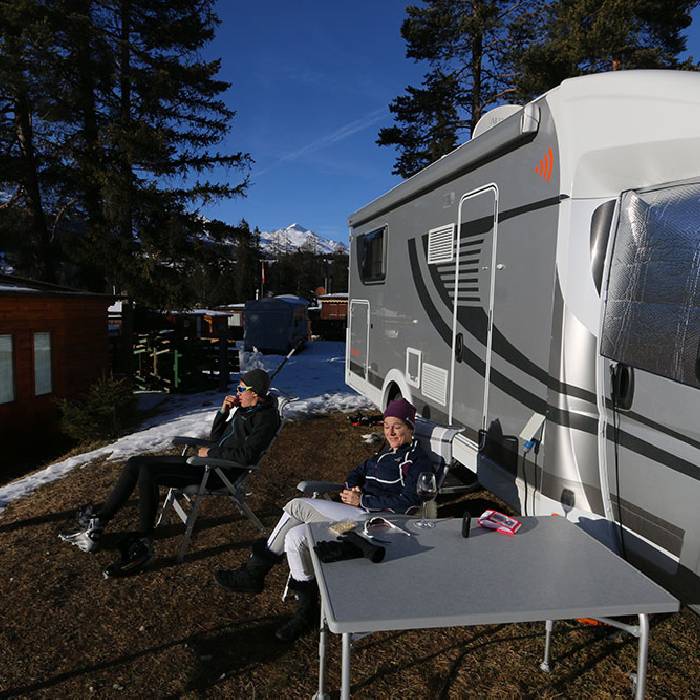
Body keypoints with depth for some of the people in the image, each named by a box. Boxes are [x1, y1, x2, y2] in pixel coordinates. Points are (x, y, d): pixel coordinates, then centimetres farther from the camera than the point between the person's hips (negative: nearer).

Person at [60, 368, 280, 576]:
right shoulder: (244, 410, 18)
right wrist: (223, 412, 7)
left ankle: (142, 545, -12)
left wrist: (210, 453, -11)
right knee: (136, 463, 1)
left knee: (148, 472, -23)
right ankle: (98, 522, 4)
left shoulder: (266, 417, -11)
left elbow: (245, 456, -21)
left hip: (219, 472, -10)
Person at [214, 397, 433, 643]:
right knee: (295, 537, -10)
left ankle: (253, 573, 1)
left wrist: (361, 500, -15)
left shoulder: (417, 460, -5)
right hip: (357, 512, 9)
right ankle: (306, 610, 4)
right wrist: (350, 488, 2)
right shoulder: (387, 453, 21)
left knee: (298, 506, -16)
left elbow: (407, 502, -17)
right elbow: (358, 472, 26)